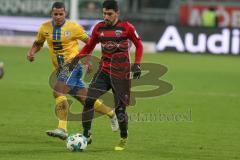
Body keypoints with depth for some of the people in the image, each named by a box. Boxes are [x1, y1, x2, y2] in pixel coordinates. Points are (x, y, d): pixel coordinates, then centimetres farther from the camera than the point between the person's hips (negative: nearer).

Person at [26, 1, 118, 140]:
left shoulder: (73, 27, -7)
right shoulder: (45, 28, 5)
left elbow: (88, 41, 2)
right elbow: (38, 43, 20)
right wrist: (32, 52, -1)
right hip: (60, 69, 5)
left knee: (58, 92, -24)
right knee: (85, 98, 9)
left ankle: (62, 129, -27)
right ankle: (112, 114, 29)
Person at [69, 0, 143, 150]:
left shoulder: (126, 27, -7)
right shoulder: (99, 28, 3)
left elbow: (139, 45, 3)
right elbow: (89, 46, 14)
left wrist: (137, 64, -7)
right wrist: (77, 58, 0)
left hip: (121, 73, -3)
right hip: (104, 71, 3)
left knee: (120, 109, -2)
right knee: (89, 101, -14)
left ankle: (124, 139, 22)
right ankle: (86, 134, -2)